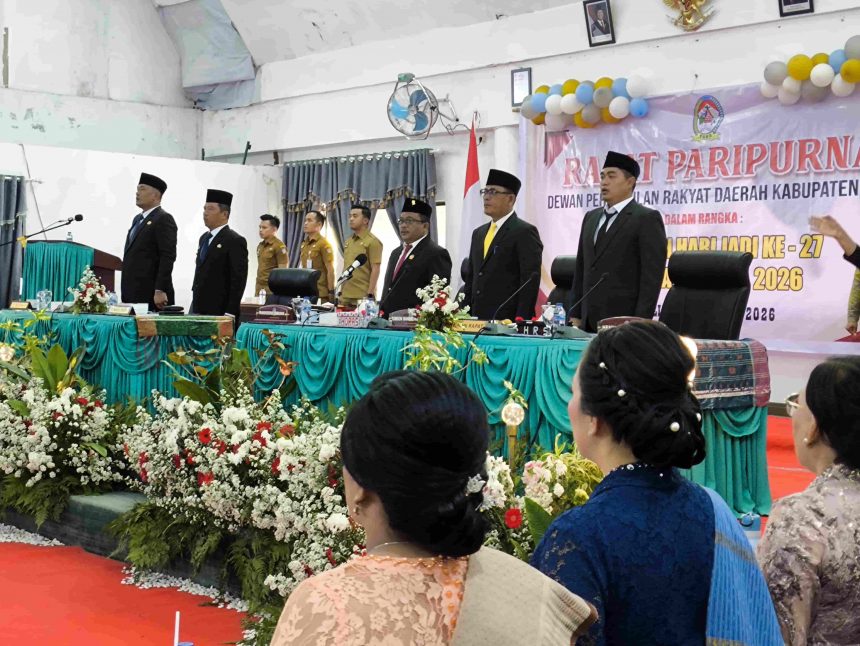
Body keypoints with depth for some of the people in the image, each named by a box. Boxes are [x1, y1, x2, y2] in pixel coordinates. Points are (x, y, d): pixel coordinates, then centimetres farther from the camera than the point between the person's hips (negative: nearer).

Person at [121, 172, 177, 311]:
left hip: (151, 294, -8)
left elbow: (168, 257, -15)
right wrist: (125, 292, 17)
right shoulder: (138, 219, 19)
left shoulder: (164, 219, -8)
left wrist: (160, 291, -21)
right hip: (132, 294, 8)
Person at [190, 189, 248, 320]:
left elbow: (238, 280, -14)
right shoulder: (204, 238, 17)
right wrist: (194, 306, 16)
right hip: (199, 309, 7)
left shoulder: (235, 241, -9)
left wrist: (230, 313, -18)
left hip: (220, 311, -7)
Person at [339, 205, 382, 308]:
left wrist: (370, 294, -16)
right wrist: (341, 291, 16)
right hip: (345, 296, 7)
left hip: (362, 297, -7)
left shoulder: (373, 242, -6)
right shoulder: (348, 242, 15)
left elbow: (375, 270, -10)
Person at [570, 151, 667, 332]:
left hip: (623, 323, -6)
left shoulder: (647, 219, -5)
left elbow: (651, 277, -11)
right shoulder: (591, 217, 16)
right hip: (589, 323, 6)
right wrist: (575, 315, 12)